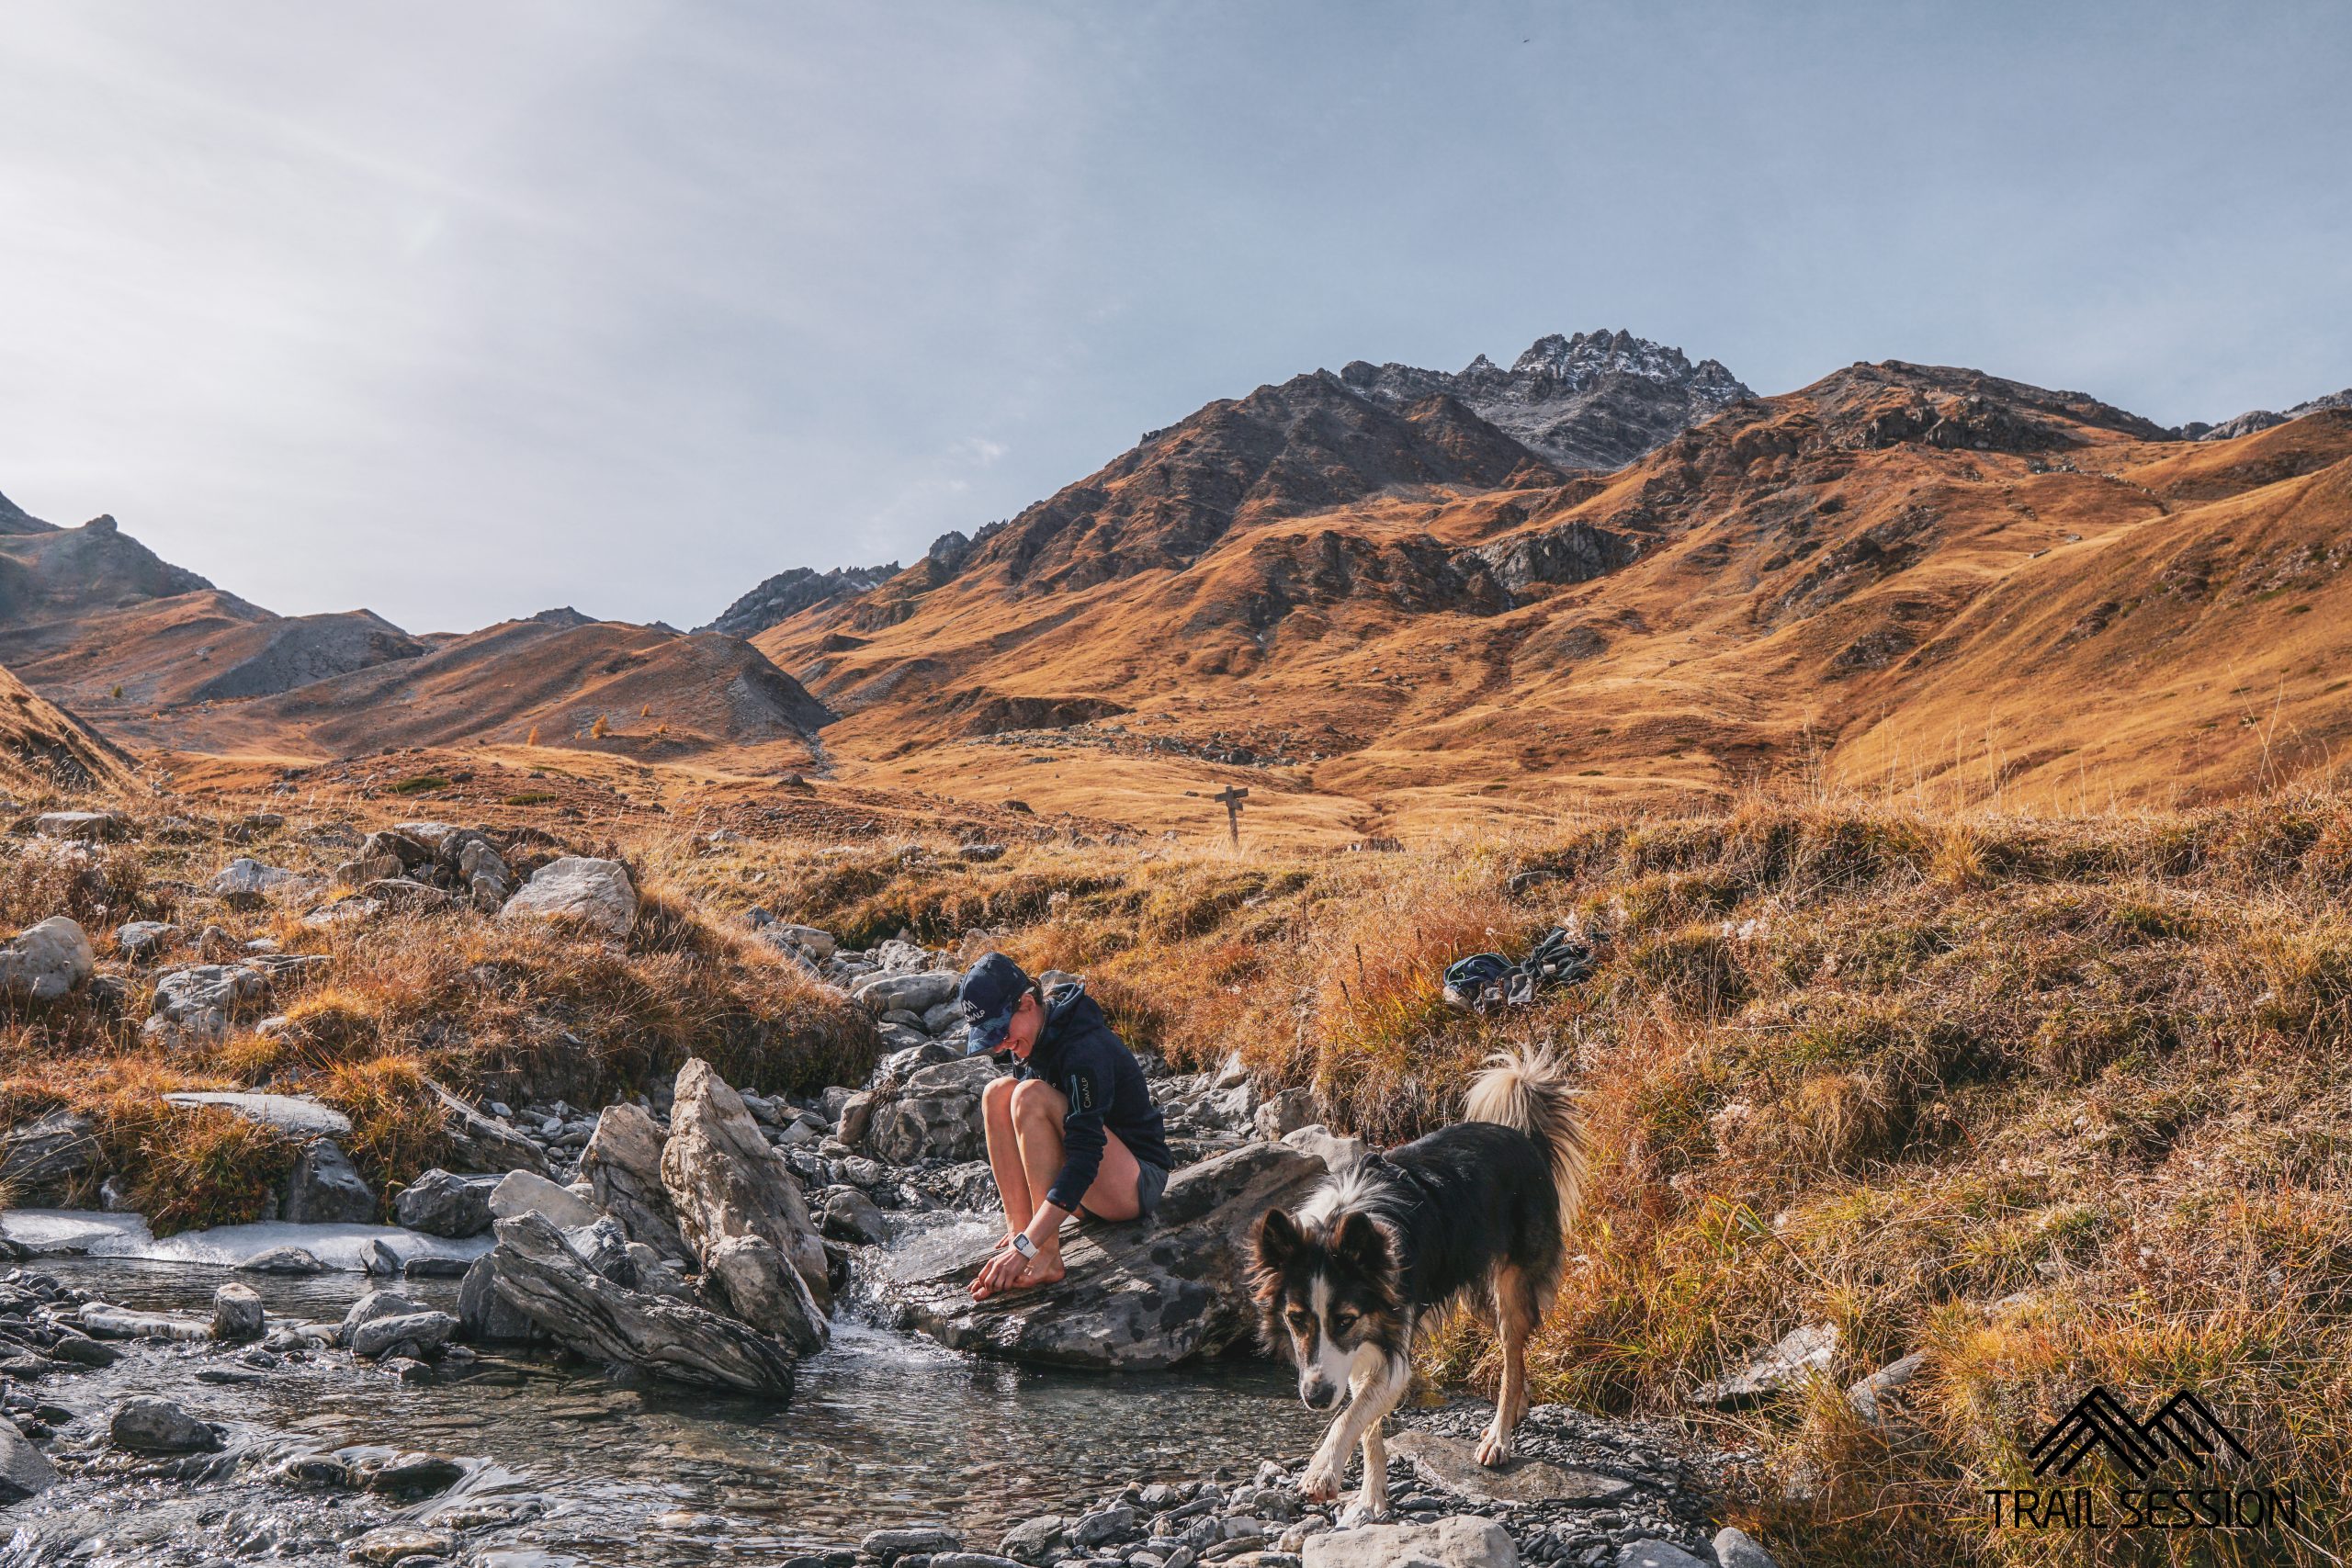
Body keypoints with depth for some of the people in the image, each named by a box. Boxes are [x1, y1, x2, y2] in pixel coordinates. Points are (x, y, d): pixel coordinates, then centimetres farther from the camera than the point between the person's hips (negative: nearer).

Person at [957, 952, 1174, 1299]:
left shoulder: (1084, 1049, -25)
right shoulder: (1031, 1037, 1)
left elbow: (1085, 1160, -32)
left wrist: (1026, 1248, -37)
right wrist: (1023, 1233, 1)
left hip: (1138, 1184, -8)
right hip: (1084, 1191, 8)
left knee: (1031, 1095, -27)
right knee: (999, 1093, -9)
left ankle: (1046, 1257, -29)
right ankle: (1019, 1230, -16)